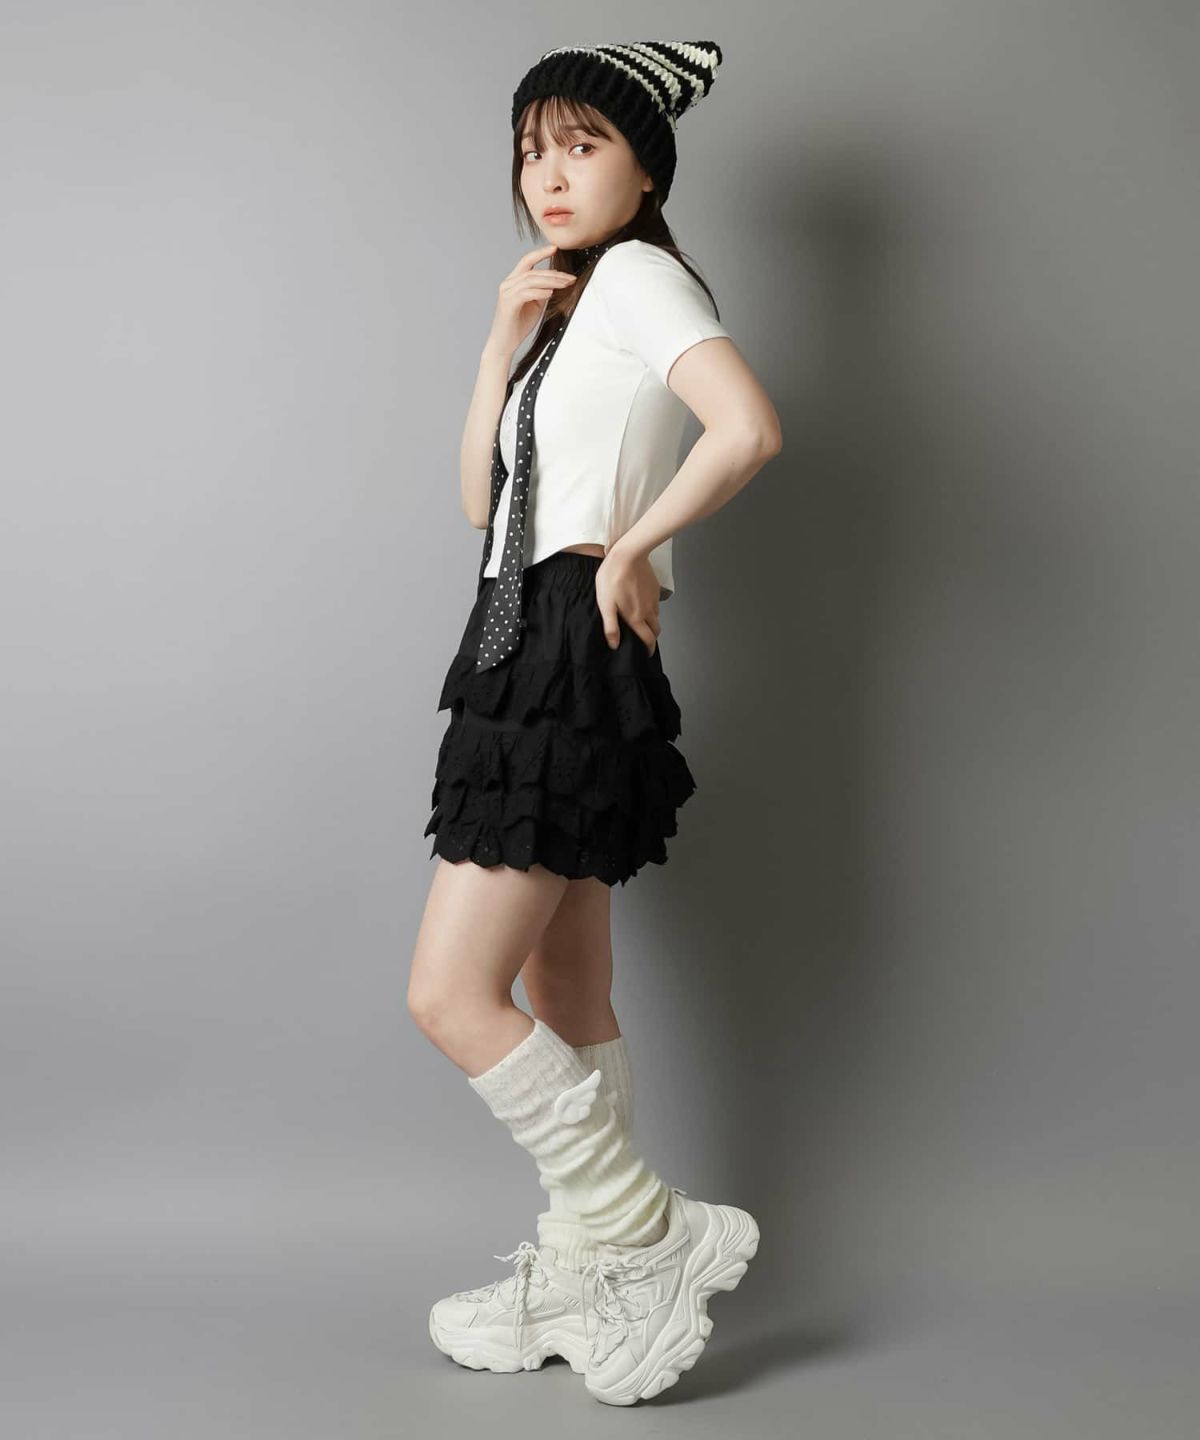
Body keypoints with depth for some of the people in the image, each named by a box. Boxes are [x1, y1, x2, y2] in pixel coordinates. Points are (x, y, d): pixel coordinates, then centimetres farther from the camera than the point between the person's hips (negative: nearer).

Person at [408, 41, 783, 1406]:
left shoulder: (638, 272, -5)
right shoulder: (572, 305, 23)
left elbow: (748, 428, -25)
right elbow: (483, 496, 15)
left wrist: (630, 545, -13)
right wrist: (506, 341, 6)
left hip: (575, 650, -10)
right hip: (528, 645, 10)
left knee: (450, 995, -11)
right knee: (566, 1000, 13)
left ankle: (659, 1234, -1)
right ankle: (580, 1273, 23)